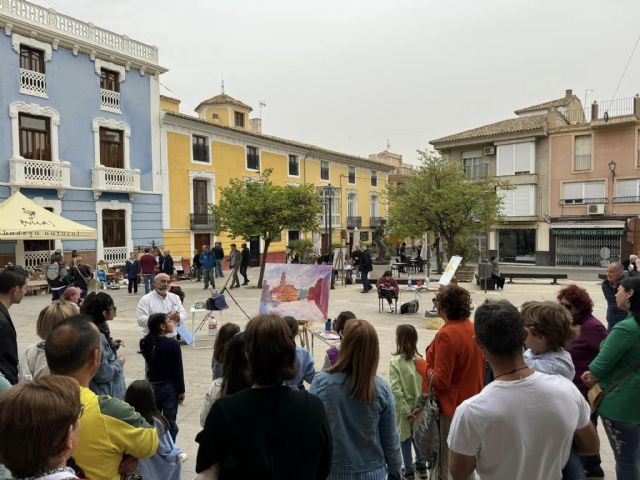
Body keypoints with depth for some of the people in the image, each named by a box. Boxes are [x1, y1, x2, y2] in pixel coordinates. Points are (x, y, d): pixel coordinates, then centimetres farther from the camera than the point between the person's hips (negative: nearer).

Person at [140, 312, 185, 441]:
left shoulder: (145, 343, -4)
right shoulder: (173, 344, -18)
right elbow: (178, 369, -14)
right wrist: (181, 390, -5)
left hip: (152, 386, 5)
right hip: (170, 386, -5)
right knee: (169, 422, 5)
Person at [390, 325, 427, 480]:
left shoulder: (395, 362, -19)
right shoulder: (420, 359, -10)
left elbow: (396, 390, -21)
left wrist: (405, 410, -15)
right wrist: (420, 405, -8)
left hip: (404, 407, -3)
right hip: (418, 406, 3)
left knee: (405, 438, 14)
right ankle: (421, 466, 37)